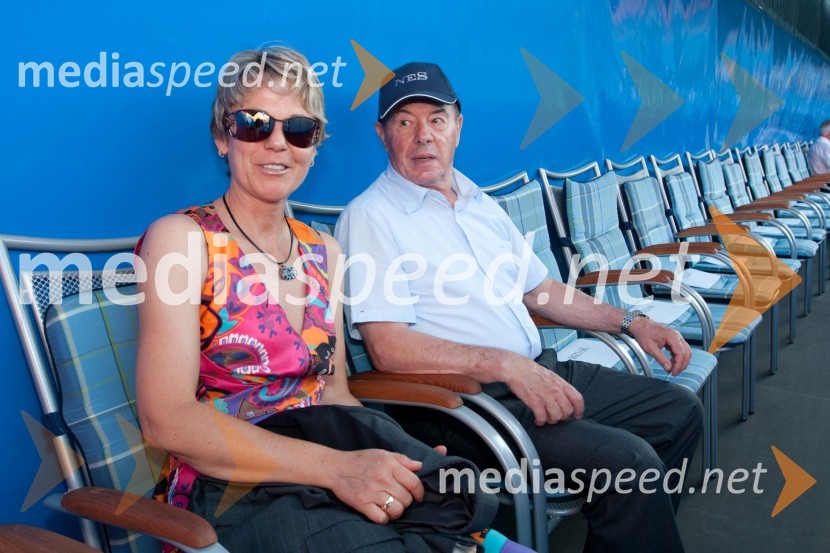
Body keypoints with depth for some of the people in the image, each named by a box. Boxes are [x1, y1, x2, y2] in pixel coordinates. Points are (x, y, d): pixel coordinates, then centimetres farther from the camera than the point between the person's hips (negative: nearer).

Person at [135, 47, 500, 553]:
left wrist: (396, 456, -9)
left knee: (469, 505, -26)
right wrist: (334, 467, -24)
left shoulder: (324, 251, 12)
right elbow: (167, 419, -14)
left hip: (329, 450, 4)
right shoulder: (181, 239, -4)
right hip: (227, 481, -4)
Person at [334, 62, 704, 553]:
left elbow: (539, 289, 24)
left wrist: (630, 322, 16)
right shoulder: (371, 217, -8)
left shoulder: (482, 205, 17)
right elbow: (388, 347, -19)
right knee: (629, 461, -23)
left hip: (541, 372, 9)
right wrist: (507, 365, -25)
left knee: (680, 410, 10)